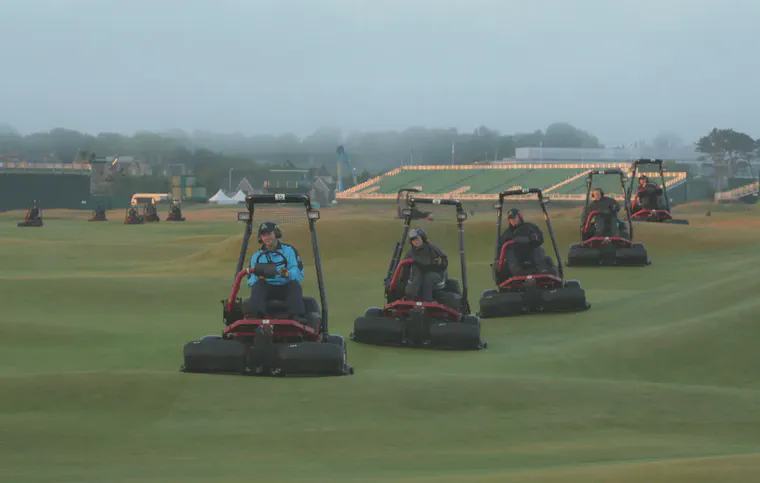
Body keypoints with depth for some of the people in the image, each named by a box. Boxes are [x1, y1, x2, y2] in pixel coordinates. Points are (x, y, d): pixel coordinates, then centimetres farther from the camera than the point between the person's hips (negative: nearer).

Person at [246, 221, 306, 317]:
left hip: (286, 288, -1)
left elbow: (299, 273, -3)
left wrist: (288, 274, -26)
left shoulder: (289, 250, 10)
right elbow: (251, 280, 9)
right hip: (266, 289, 1)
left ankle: (296, 316, -51)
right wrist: (257, 279, -17)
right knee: (258, 284, -29)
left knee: (294, 284, -32)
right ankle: (258, 315, -52)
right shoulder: (257, 256, 16)